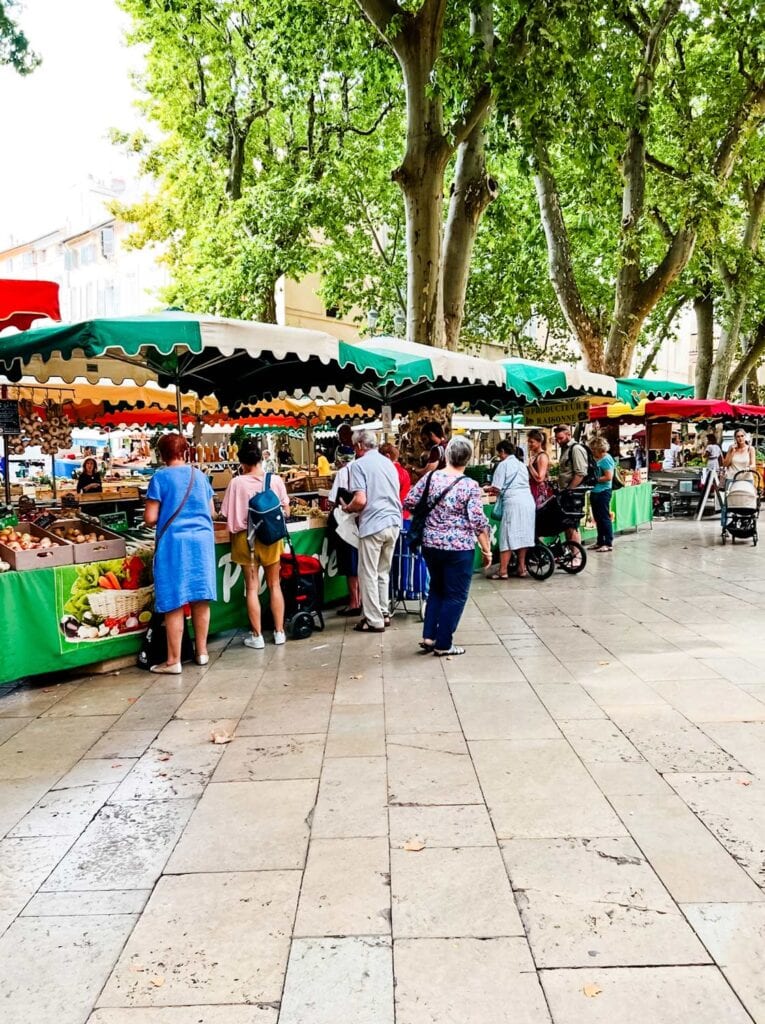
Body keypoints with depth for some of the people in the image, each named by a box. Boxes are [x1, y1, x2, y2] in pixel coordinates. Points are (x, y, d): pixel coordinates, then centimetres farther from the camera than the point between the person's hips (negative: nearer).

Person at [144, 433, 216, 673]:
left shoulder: (161, 477, -6)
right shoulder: (199, 475, 8)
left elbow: (150, 519, -8)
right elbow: (211, 512, 15)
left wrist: (164, 516, 13)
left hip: (174, 542, -4)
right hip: (202, 539, 5)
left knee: (174, 603, 0)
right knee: (200, 599, 13)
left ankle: (174, 661, 6)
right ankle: (201, 651, 24)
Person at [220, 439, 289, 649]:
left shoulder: (236, 483, -12)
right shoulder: (275, 480, -7)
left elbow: (226, 514, -8)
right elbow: (286, 512, -1)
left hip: (246, 538, -2)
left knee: (252, 588, 7)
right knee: (274, 585, 14)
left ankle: (257, 636, 11)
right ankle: (279, 632, 19)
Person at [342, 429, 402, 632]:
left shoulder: (358, 465, -8)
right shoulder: (388, 462, 13)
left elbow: (360, 500, -16)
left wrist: (347, 508, 2)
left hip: (373, 524, -7)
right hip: (394, 522, 7)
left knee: (368, 574, 3)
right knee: (383, 572, 18)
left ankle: (374, 621, 7)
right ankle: (384, 614, 25)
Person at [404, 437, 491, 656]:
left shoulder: (430, 478, -1)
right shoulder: (470, 486, -13)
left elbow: (409, 502, 4)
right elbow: (479, 523, -14)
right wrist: (486, 550, -5)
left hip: (430, 545, 5)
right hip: (459, 549, -5)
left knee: (437, 589, 22)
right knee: (455, 595, 8)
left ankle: (429, 636, 18)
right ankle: (443, 644, 12)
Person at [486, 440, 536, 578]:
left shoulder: (504, 464, -2)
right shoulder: (521, 464, 21)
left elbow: (496, 488, -6)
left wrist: (487, 489, 14)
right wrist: (499, 491, 26)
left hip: (513, 503, -7)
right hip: (528, 501, 7)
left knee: (508, 536, -5)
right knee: (522, 535, 12)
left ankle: (503, 571, -4)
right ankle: (521, 568, 15)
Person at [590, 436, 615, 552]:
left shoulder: (606, 459, -13)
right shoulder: (597, 459, 13)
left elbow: (608, 477, -20)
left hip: (603, 492, -9)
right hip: (595, 492, 9)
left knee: (605, 518, -4)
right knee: (598, 518, 14)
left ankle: (609, 543, 2)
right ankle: (600, 542, 23)